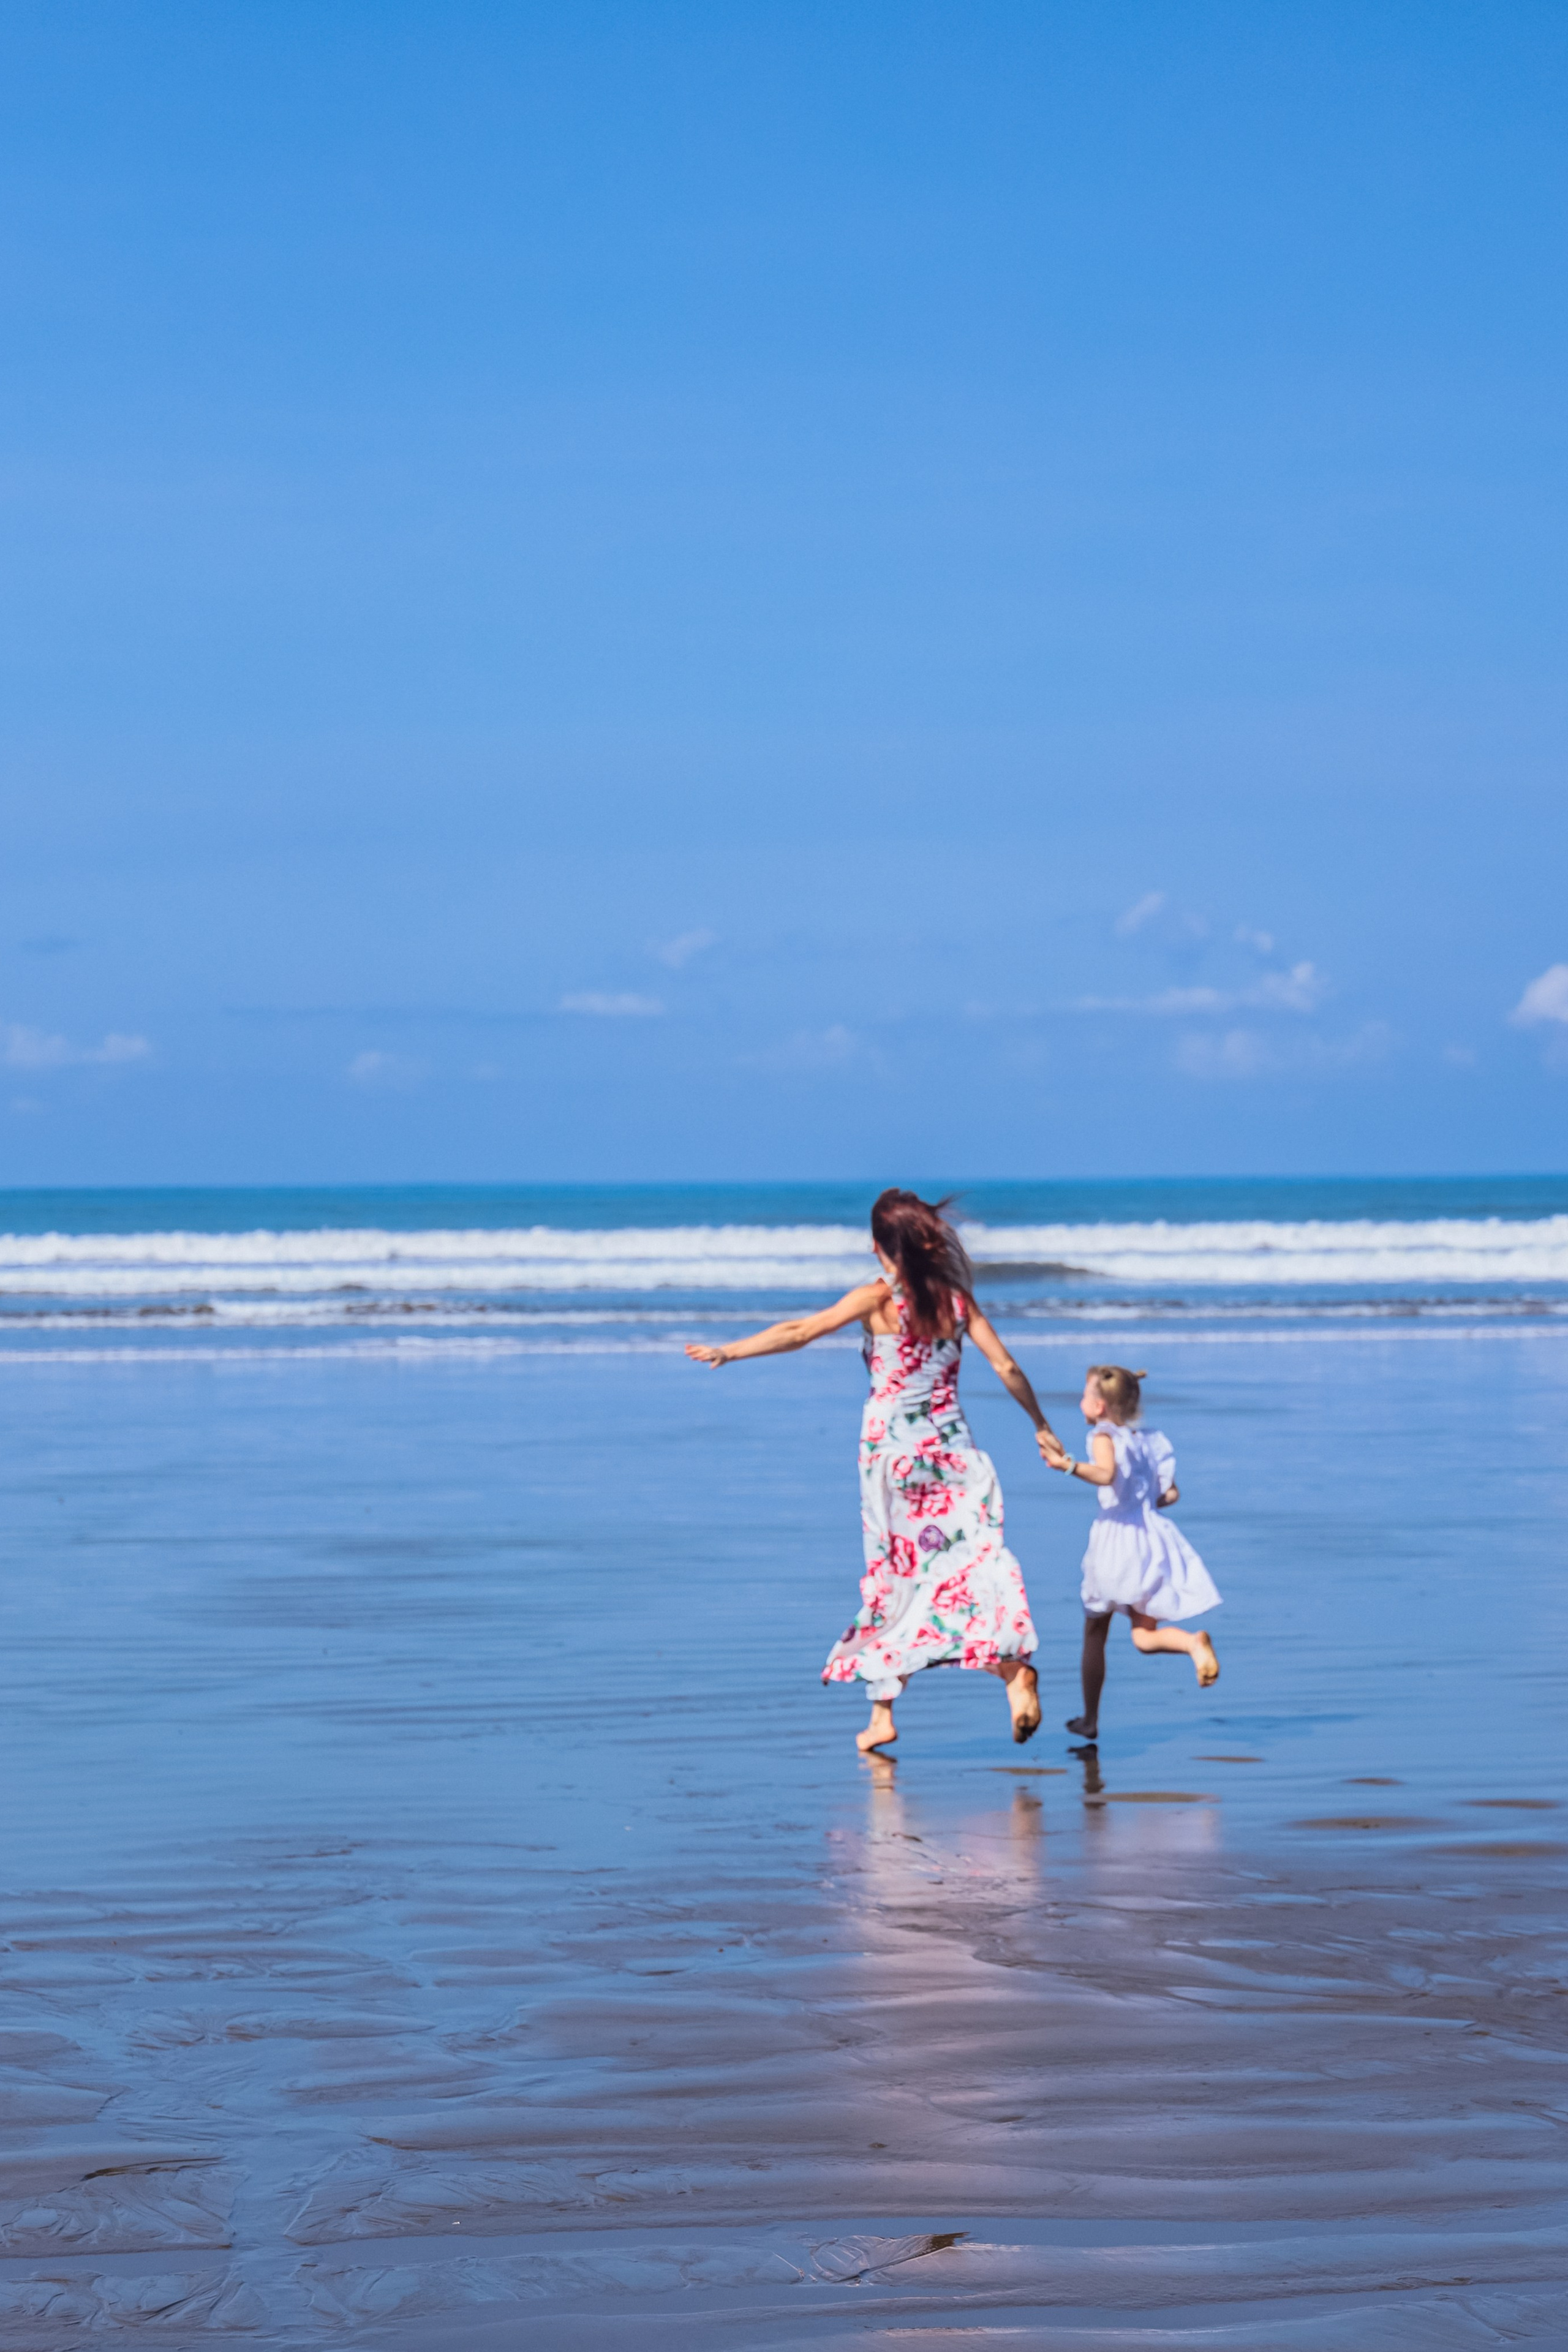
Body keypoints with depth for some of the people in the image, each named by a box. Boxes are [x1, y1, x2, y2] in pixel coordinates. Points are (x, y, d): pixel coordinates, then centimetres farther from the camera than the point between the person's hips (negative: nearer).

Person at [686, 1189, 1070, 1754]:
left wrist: (729, 1352, -10)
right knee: (977, 1559, 0)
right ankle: (1014, 1669, -23)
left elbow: (800, 1332, -13)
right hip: (951, 1448, 2)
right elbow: (1006, 1367, 5)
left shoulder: (878, 1298, -7)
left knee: (890, 1575, 5)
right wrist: (1041, 1426, 17)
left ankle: (882, 1713, 9)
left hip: (890, 1448, -2)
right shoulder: (956, 1299, 3)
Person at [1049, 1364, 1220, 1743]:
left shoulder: (1104, 1436, -7)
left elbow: (1106, 1474, -26)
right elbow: (1171, 1494, 10)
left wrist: (1070, 1466, -35)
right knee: (1144, 1636, 4)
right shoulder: (1146, 1441, 12)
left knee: (1094, 1632, 11)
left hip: (1116, 1538, -5)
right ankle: (1193, 1643, -28)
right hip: (1151, 1536, 5)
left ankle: (1090, 1719, 15)